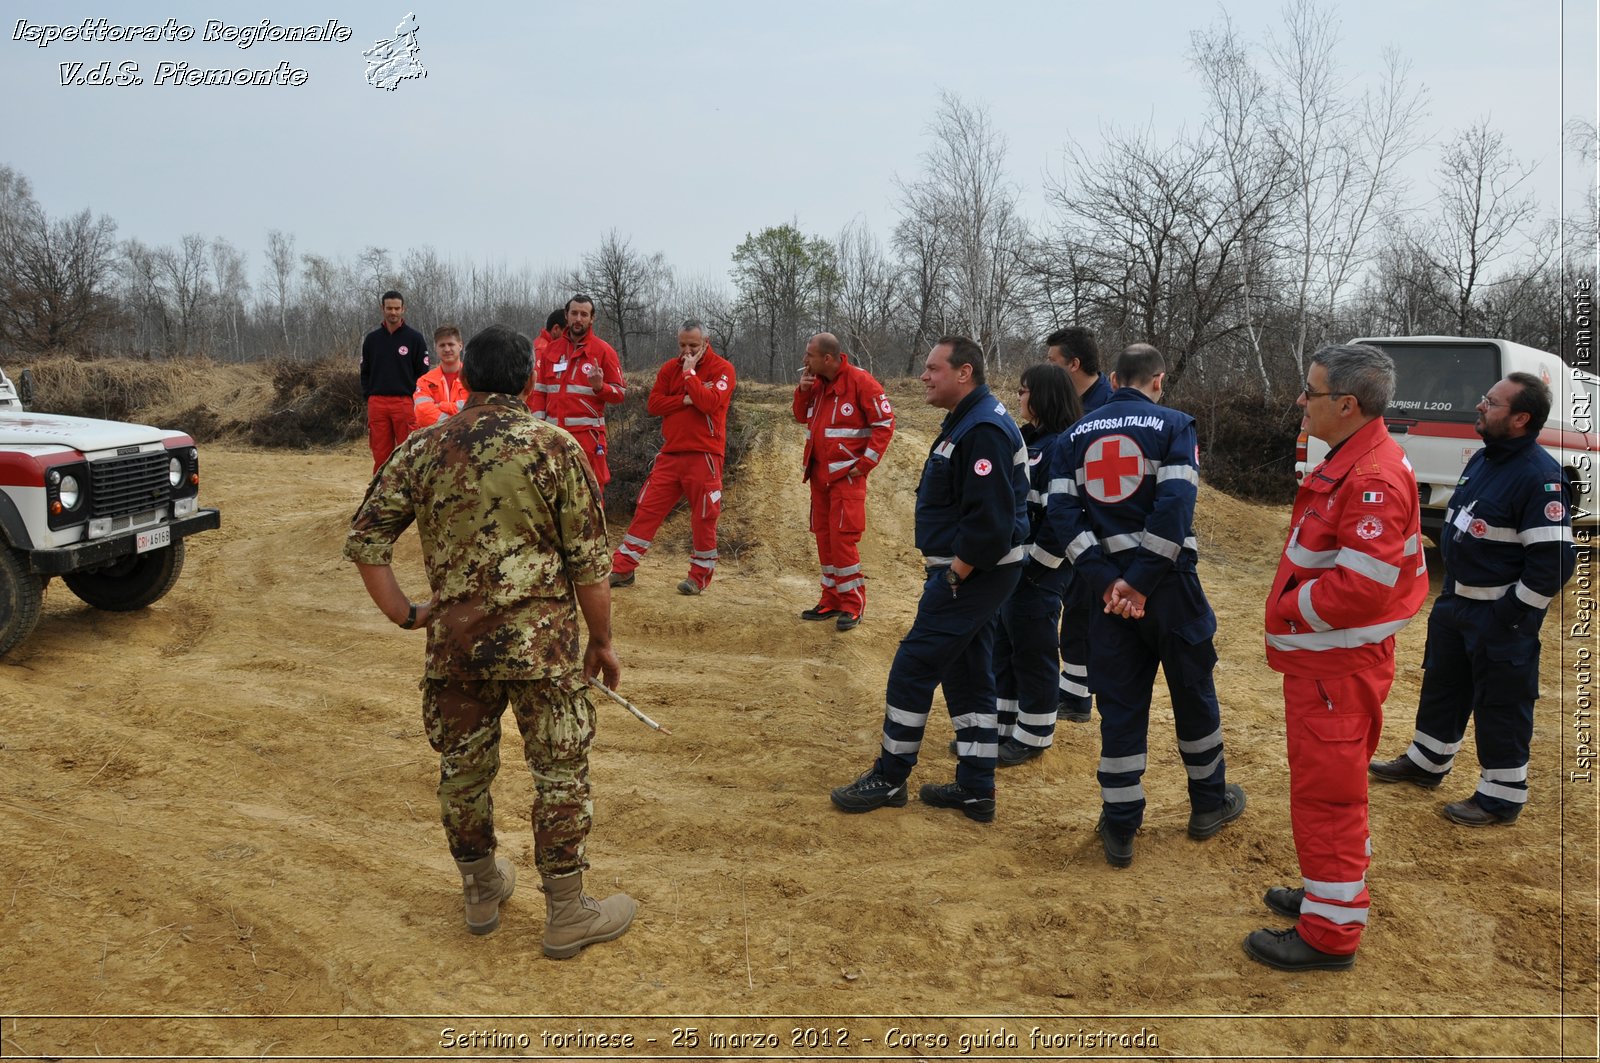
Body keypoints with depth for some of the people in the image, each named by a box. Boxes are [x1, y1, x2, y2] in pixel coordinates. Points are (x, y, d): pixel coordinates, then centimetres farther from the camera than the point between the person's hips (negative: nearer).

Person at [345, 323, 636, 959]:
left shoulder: (424, 449, 3)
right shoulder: (553, 445, -5)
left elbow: (365, 540, 1)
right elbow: (588, 560, -6)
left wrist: (404, 614, 8)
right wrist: (601, 642, 4)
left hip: (454, 638, 4)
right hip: (541, 637, -3)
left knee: (463, 769, 18)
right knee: (560, 772, 8)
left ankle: (482, 892, 36)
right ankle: (567, 917, 17)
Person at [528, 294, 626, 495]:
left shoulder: (602, 350, 1)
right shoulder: (552, 348, 13)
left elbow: (620, 393, 0)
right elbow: (539, 390, 14)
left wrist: (600, 387, -20)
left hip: (588, 432, -4)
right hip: (554, 432, 5)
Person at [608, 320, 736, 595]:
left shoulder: (722, 368, -4)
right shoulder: (670, 368, 11)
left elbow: (709, 402, -19)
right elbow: (653, 404, 1)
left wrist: (690, 372, -15)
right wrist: (685, 400, -11)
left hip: (704, 456, -4)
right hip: (670, 453, 4)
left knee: (703, 517, 2)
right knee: (647, 509, 4)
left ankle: (700, 575, 16)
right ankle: (623, 569, 10)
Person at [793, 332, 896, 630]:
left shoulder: (860, 381, -13)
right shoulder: (817, 382, 9)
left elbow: (885, 424, -11)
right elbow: (802, 417, 18)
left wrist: (865, 464, -13)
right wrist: (803, 390, -1)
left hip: (847, 475, -7)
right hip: (819, 474, 7)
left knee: (842, 538, -9)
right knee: (824, 537, 10)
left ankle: (853, 605, 1)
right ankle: (832, 600, 20)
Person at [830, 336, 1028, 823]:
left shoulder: (983, 431, -20)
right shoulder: (967, 421, 14)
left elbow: (991, 519, -27)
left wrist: (955, 573, -19)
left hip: (972, 573, -11)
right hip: (972, 571, 11)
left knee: (913, 667, -4)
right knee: (968, 676, 13)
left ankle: (889, 779, 9)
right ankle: (976, 789, 20)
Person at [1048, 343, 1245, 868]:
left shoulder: (1076, 436, 8)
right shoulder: (1173, 425, -4)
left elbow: (1063, 513, -5)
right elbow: (1174, 507, -17)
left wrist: (1107, 583, -11)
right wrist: (1141, 583, -16)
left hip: (1108, 587, 3)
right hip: (1169, 585, -3)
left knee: (1119, 705, 8)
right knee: (1193, 692, 16)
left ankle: (1119, 829, 13)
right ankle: (1209, 804, 32)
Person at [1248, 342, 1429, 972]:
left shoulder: (1373, 479, -23)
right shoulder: (1354, 462, 11)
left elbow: (1361, 584, -29)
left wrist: (1289, 610, -16)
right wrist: (1292, 607, 7)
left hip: (1337, 666, -11)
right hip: (1326, 655, 11)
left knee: (1326, 790, -1)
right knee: (1329, 784, 23)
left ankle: (1330, 932, 11)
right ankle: (1330, 892, 39)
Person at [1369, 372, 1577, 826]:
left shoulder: (1540, 476, -21)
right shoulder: (1481, 460, 8)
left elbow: (1555, 558, -24)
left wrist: (1511, 614, -19)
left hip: (1500, 617, -9)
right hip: (1455, 602, 9)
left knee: (1500, 704, 3)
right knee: (1442, 686, 21)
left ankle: (1502, 796, 18)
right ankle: (1425, 762, 38)